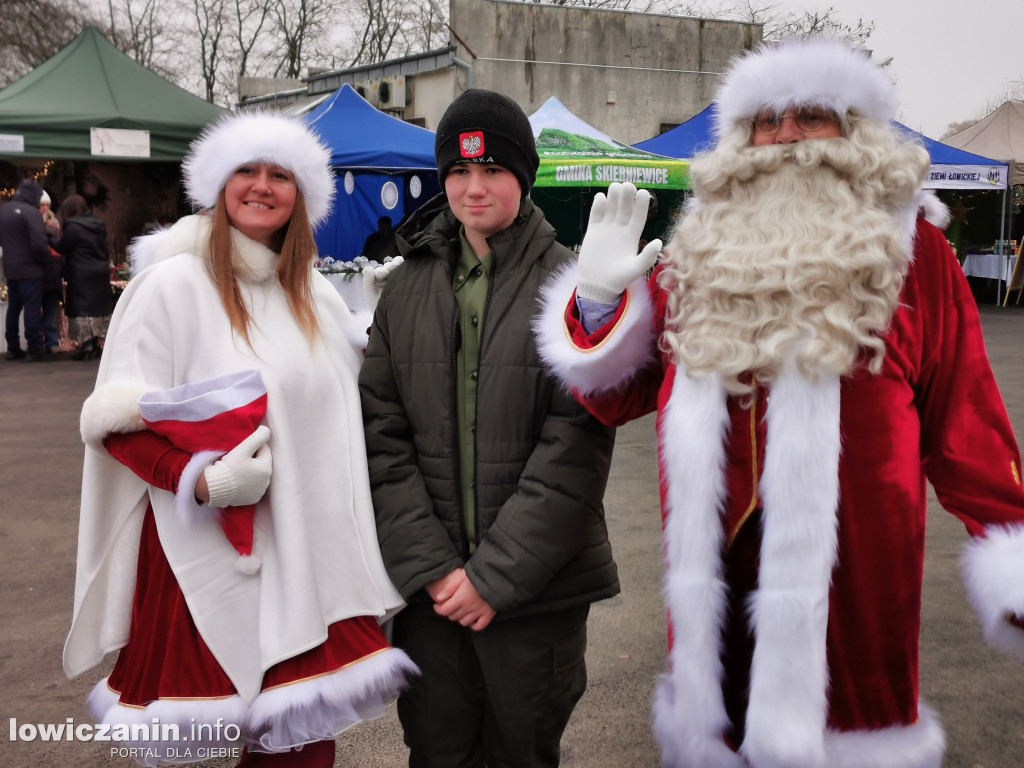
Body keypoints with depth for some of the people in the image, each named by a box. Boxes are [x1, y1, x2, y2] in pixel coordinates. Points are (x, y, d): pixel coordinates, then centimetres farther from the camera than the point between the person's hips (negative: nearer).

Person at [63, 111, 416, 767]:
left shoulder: (313, 291, 13)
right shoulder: (174, 281, -5)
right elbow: (119, 419, -6)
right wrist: (202, 479, -20)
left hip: (310, 544, 5)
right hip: (213, 548, -5)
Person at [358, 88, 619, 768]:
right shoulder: (409, 286, 4)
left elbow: (575, 446, -11)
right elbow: (383, 435, 0)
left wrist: (495, 574, -13)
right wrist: (429, 566, -8)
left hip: (537, 588, -2)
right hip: (428, 586, 3)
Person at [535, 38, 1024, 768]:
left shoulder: (912, 254, -1)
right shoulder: (702, 255, 6)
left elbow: (963, 421, 0)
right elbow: (613, 393, 10)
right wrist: (600, 296, -6)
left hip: (851, 574, -2)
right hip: (718, 570, 3)